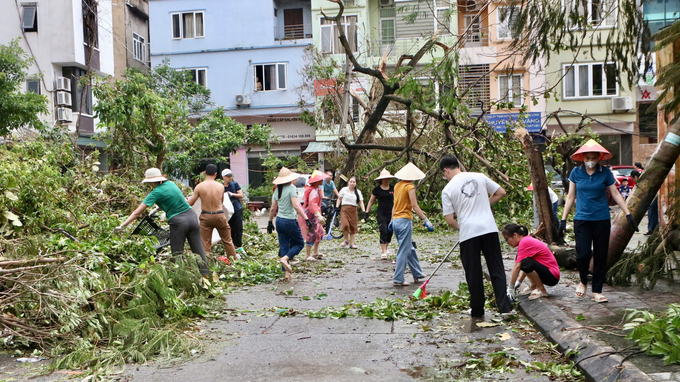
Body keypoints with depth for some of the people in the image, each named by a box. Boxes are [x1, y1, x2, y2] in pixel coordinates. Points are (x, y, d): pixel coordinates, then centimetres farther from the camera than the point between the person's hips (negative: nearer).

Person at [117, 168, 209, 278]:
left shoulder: (156, 193, -6)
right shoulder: (171, 184, 10)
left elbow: (137, 212, -8)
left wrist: (122, 225, -4)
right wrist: (157, 209, 28)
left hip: (178, 222, -6)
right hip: (191, 216, 6)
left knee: (177, 254, 8)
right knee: (198, 249, 11)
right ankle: (205, 274, 14)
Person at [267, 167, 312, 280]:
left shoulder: (277, 190, 8)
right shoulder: (291, 188, -12)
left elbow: (273, 209, 12)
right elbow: (296, 205, -22)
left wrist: (270, 222, 23)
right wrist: (306, 219, -23)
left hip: (279, 221, 7)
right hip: (290, 221, -7)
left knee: (284, 246, 10)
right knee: (299, 243, 10)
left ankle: (287, 273, 10)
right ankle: (285, 258, -11)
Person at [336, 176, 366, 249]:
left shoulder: (358, 192, 10)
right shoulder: (344, 190, 6)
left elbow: (361, 202, 8)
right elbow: (339, 199, 11)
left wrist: (363, 210, -4)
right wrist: (337, 207, -2)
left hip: (353, 210, 2)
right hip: (344, 209, -2)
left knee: (353, 227, 2)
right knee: (345, 225, -19)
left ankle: (352, 243, 12)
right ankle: (346, 240, 4)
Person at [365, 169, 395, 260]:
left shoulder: (393, 188, 7)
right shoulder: (377, 189, 0)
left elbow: (395, 200, 14)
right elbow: (371, 201, 7)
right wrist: (366, 212, 2)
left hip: (391, 213, 3)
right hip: (381, 214, -3)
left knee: (389, 233, 7)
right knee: (383, 232, -13)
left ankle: (385, 248, 28)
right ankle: (383, 252, -11)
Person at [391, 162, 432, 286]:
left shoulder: (397, 185, 11)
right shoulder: (410, 187, -11)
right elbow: (414, 206, -16)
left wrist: (392, 220, 23)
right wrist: (426, 220, -16)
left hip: (396, 220, 8)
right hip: (405, 220, -8)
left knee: (410, 249, 18)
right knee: (404, 251, -3)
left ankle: (417, 274, 29)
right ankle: (398, 279, -1)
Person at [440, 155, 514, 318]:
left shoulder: (448, 189, -1)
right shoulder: (479, 177, 8)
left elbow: (450, 220, -3)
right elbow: (501, 193, 13)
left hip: (468, 233, -2)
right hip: (489, 229, 3)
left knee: (473, 274, 8)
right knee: (497, 270, 7)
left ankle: (477, 310, 19)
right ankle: (505, 308, 3)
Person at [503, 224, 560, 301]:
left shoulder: (524, 242, -18)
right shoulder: (528, 240, 10)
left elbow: (517, 267, -20)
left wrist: (511, 288, -17)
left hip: (552, 276, -10)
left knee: (526, 263, -31)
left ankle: (542, 290, -12)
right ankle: (533, 286, 10)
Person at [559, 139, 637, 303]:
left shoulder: (605, 172, 1)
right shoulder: (576, 172, 2)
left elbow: (615, 194, 7)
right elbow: (570, 197, 8)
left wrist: (628, 214, 1)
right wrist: (563, 219, 5)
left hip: (602, 220, 1)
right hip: (582, 219, -1)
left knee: (601, 256, 4)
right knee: (583, 254, -11)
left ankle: (597, 291, 16)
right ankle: (583, 281, 17)